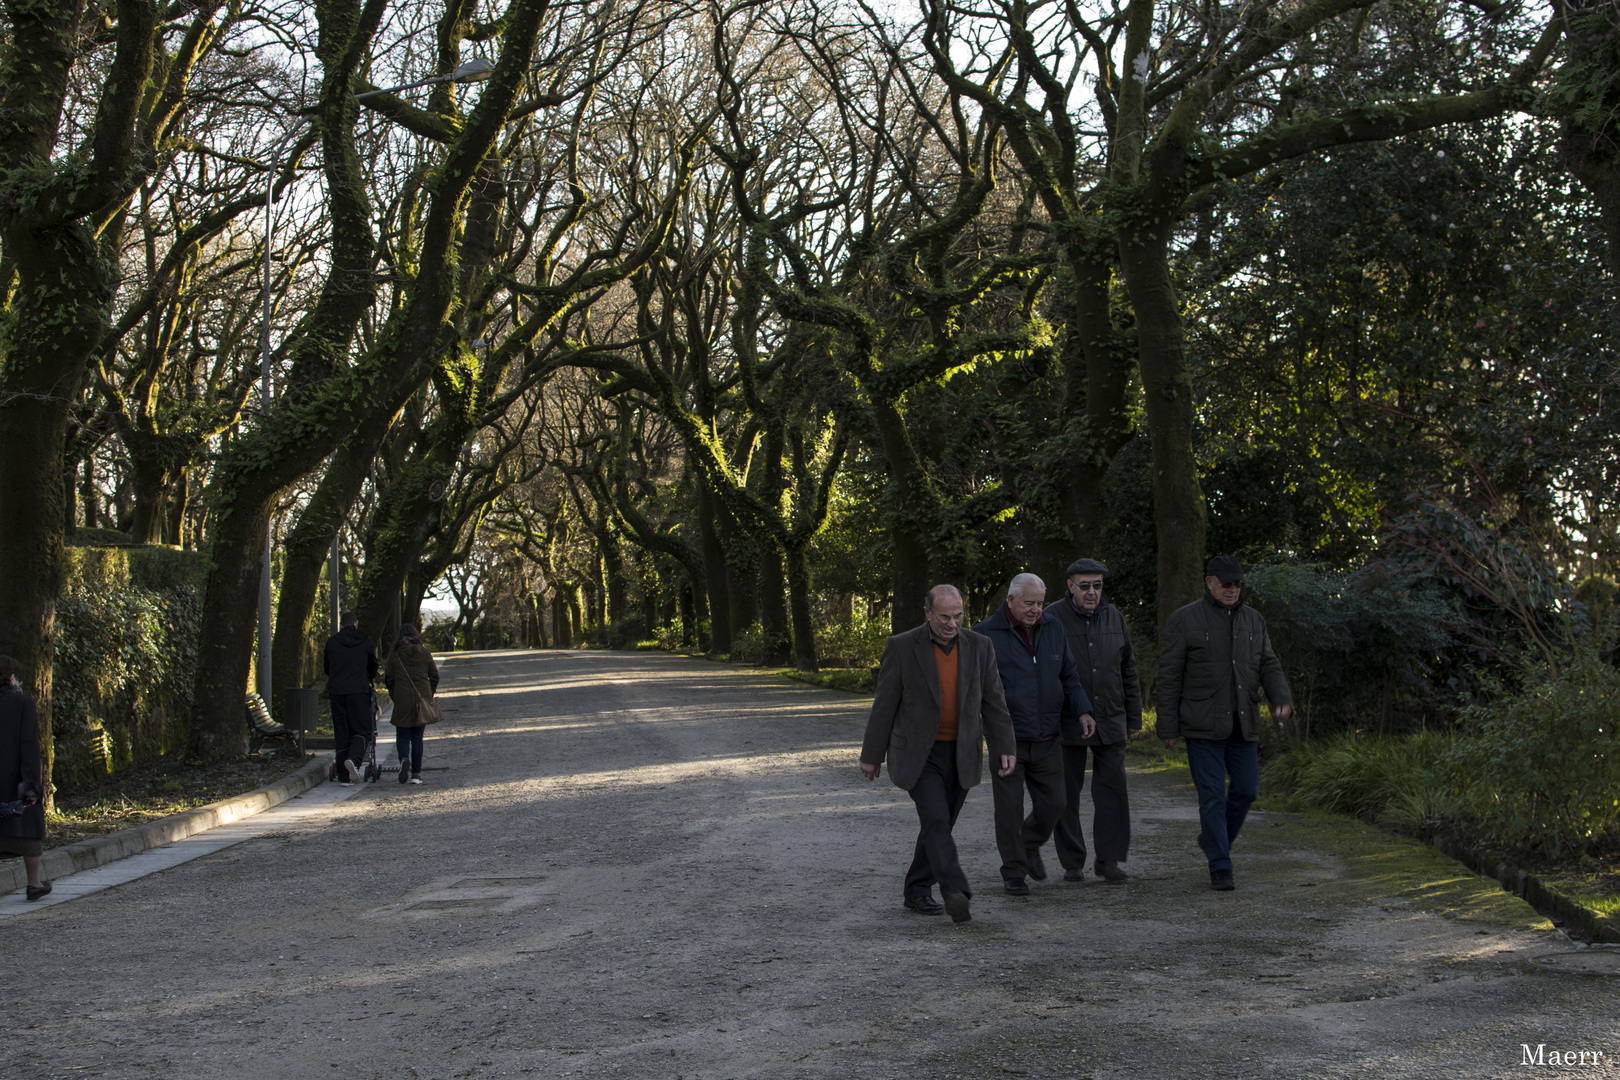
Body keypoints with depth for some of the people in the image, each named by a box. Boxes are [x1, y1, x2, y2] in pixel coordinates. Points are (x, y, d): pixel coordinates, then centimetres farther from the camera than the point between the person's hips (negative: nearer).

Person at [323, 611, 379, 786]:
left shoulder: (331, 642, 8)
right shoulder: (366, 642, 5)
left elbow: (327, 667, 17)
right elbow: (373, 666, 15)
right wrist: (370, 680, 38)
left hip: (336, 691, 2)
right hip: (358, 690, -2)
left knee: (341, 732, 6)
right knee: (361, 730, 2)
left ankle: (345, 774, 3)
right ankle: (353, 759, -26)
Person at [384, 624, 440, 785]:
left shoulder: (394, 655, -2)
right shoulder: (425, 653, 3)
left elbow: (388, 679, -1)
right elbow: (434, 676, 5)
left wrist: (394, 696, 13)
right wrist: (429, 696, 16)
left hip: (402, 700, -2)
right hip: (422, 698, 2)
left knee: (402, 737, 7)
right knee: (417, 737, 10)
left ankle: (404, 759, -23)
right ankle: (416, 773, 7)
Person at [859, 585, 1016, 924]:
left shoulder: (978, 647, -2)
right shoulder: (901, 647, -11)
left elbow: (993, 702, 1)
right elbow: (884, 704, -6)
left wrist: (1004, 749, -8)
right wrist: (871, 755, -1)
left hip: (961, 755, 4)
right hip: (916, 754, -4)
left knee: (939, 825, 11)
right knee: (936, 820, -19)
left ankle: (917, 890, 26)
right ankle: (955, 893, -27)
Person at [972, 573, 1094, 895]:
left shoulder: (1053, 629, 7)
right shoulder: (986, 634, -8)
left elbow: (1069, 675, 15)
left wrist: (1082, 711, 0)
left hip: (1047, 740, 4)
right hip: (1007, 739, -4)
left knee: (1052, 802, 7)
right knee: (1009, 807, -1)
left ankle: (1030, 844, 36)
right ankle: (1014, 872, 13)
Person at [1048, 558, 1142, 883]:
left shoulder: (1114, 618, 6)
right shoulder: (1053, 619, -7)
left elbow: (1128, 671, 14)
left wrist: (1133, 718, 12)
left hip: (1110, 721, 3)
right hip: (1067, 722, -3)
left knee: (1112, 789, -2)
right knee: (1066, 794, 3)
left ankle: (1109, 859, 6)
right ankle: (1072, 862, 13)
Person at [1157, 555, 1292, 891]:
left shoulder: (1253, 620, 10)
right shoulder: (1185, 620, -4)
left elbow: (1268, 667, 10)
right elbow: (1169, 677, -4)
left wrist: (1281, 699, -11)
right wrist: (1168, 728, -6)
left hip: (1242, 724, 5)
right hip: (1203, 725, -5)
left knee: (1246, 788, 6)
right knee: (1212, 795, -4)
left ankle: (1213, 838, 32)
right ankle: (1220, 868, 2)